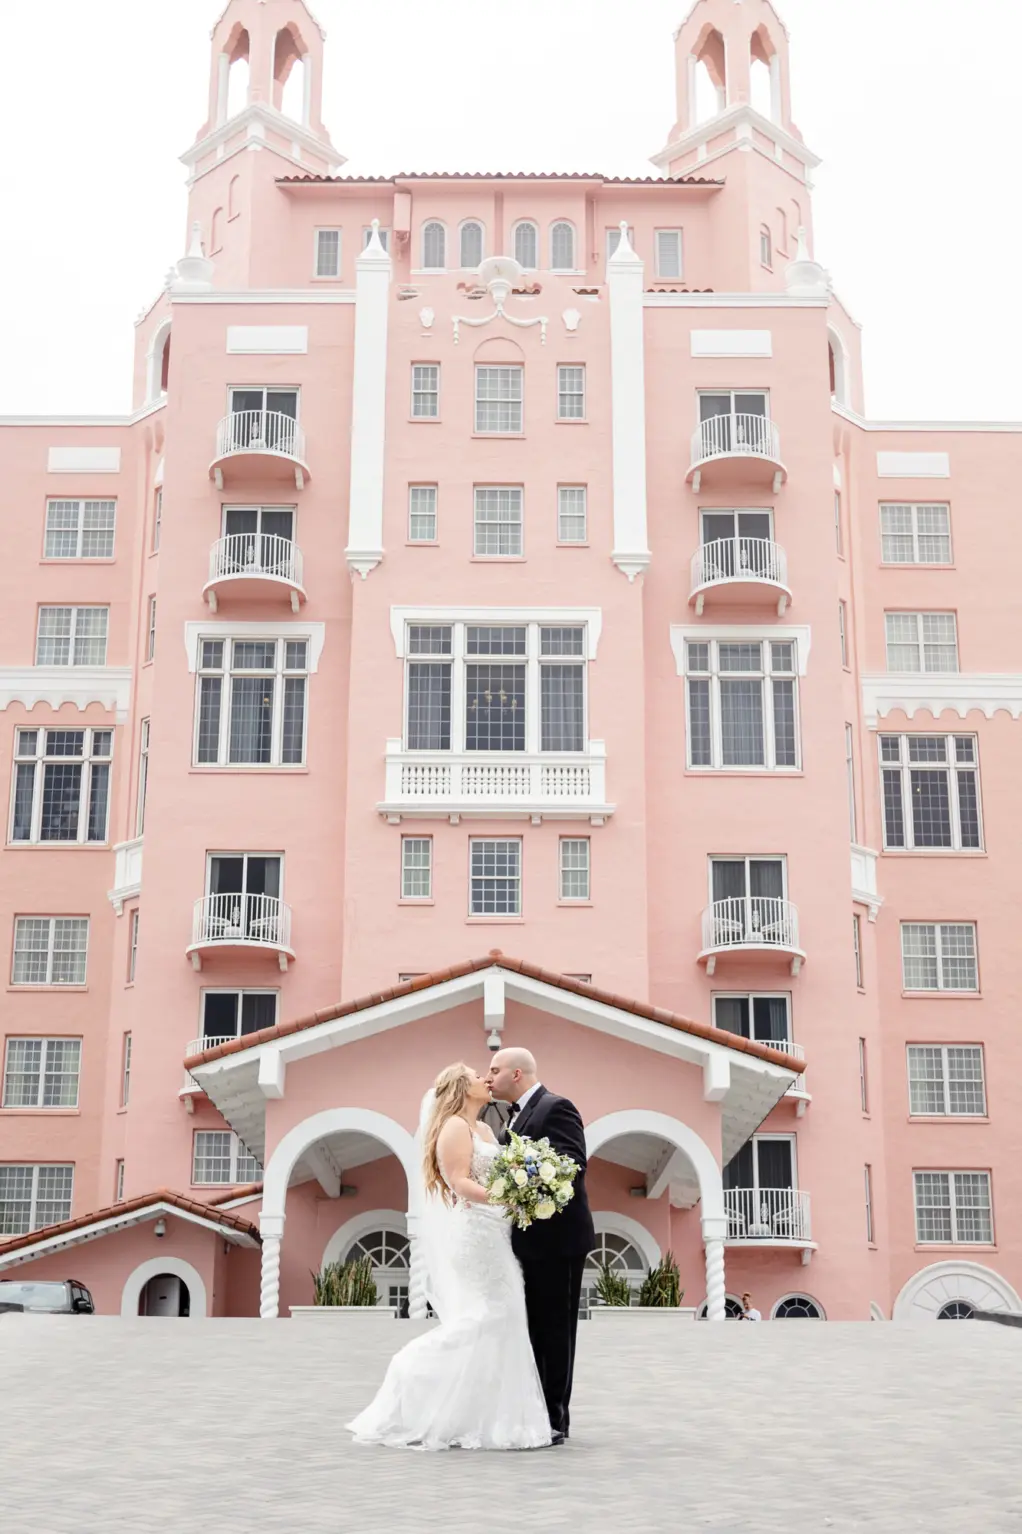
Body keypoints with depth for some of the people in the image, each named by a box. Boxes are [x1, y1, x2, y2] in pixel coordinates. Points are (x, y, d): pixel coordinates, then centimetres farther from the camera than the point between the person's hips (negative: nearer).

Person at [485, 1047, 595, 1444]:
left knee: (554, 1328, -1)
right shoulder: (519, 1114, 16)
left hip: (557, 1237, -9)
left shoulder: (556, 1107, -12)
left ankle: (555, 1419, 6)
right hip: (529, 1240, 9)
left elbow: (573, 1164, -23)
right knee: (531, 1328, 13)